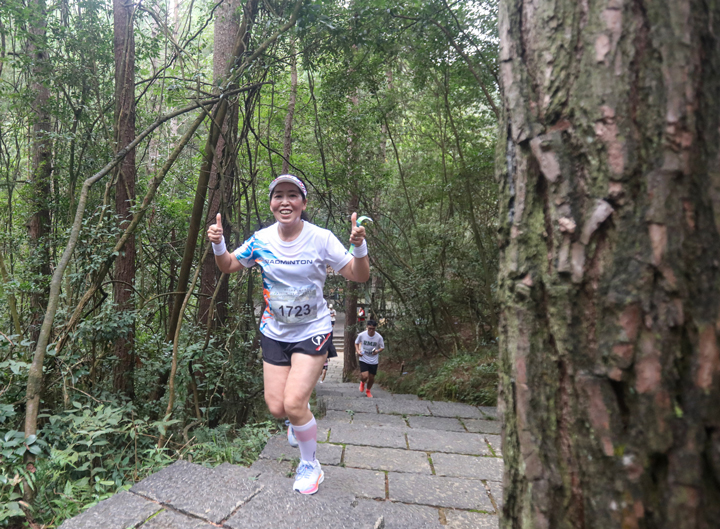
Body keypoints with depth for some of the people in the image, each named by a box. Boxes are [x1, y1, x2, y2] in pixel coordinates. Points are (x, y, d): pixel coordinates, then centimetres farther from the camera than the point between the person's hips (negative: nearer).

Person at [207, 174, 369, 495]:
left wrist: (359, 246, -30)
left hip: (312, 331, -3)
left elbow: (359, 276, -11)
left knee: (294, 404, -14)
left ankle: (310, 466, 15)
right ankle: (300, 419, 42)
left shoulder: (321, 238, -15)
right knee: (277, 407, 2)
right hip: (274, 332, 4)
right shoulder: (261, 240, -6)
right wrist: (217, 244, -12)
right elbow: (228, 266, 8)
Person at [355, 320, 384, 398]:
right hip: (363, 359, -1)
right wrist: (357, 351, -9)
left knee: (371, 378, 9)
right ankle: (362, 382, 22)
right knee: (364, 376, -18)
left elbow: (382, 347, 3)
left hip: (374, 361, 1)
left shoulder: (379, 337, -12)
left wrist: (377, 351, -18)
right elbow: (356, 343, 8)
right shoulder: (361, 335, -12)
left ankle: (368, 390, 41)